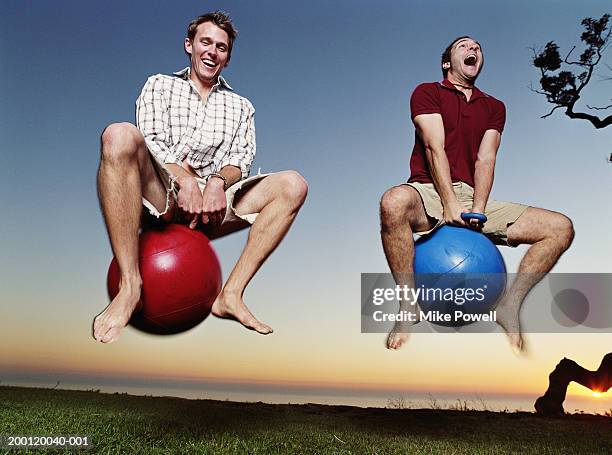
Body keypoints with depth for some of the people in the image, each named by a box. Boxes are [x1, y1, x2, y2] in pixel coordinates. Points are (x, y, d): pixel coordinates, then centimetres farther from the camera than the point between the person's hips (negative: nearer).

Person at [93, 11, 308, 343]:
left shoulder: (240, 107, 24)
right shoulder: (160, 85, 19)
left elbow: (242, 158, 8)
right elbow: (152, 140, 1)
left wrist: (218, 181, -16)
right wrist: (186, 180, -18)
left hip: (214, 201, 2)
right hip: (163, 196, -2)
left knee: (293, 186, -16)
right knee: (119, 135, -31)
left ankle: (231, 293, -24)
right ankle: (130, 285, -33)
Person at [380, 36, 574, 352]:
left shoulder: (494, 107, 20)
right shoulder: (427, 93, 9)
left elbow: (485, 160, 5)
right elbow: (435, 148, -6)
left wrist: (478, 210, -13)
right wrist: (451, 203, -19)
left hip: (474, 197, 4)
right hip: (431, 192, -4)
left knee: (561, 227, -10)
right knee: (394, 202, -40)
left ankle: (510, 304, -9)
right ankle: (408, 306, -27)